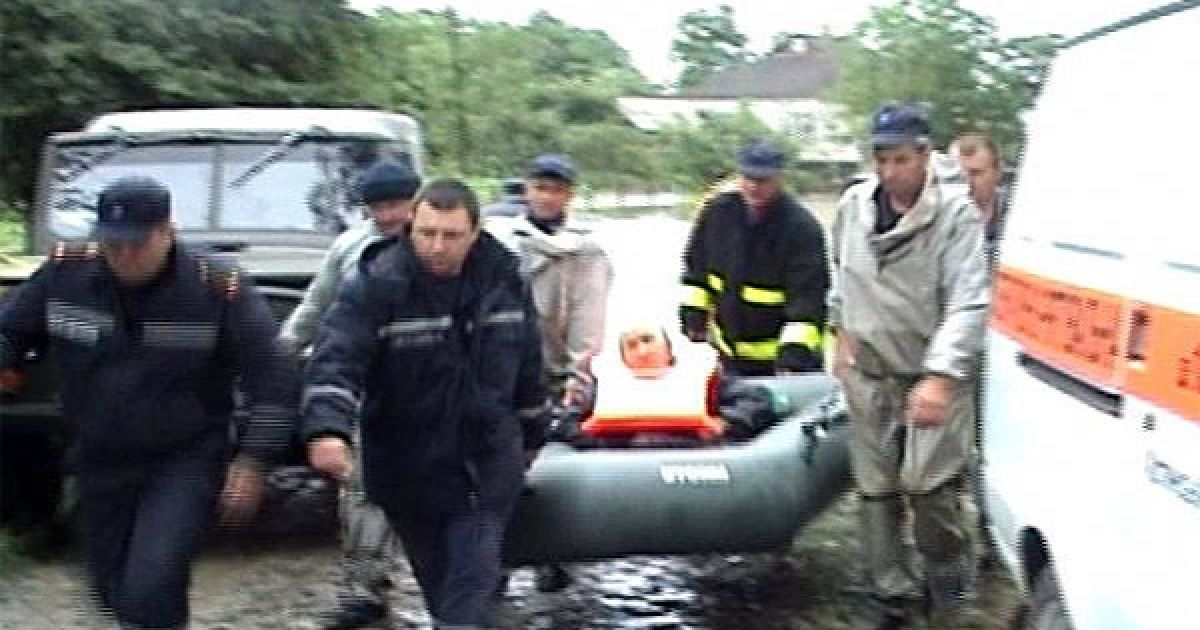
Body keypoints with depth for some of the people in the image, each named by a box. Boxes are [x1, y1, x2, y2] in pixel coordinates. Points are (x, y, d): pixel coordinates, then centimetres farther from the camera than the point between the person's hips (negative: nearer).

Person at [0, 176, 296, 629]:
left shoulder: (221, 289, -19)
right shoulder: (65, 272, -10)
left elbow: (271, 379, -13)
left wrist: (253, 459, -16)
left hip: (187, 463, -4)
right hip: (101, 461, 5)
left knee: (151, 587, -20)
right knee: (112, 586, 17)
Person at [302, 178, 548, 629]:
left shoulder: (504, 277, -3)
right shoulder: (377, 285, -15)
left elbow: (528, 362, 10)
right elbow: (336, 358, -27)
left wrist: (531, 434, 17)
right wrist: (327, 428, -44)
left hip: (485, 462, 1)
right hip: (408, 468, -1)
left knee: (472, 580, -6)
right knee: (434, 576, 15)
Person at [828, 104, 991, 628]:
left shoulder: (956, 215, -15)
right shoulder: (853, 206, 1)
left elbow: (968, 304, -21)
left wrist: (939, 377, -30)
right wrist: (842, 334, 18)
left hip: (934, 374, -5)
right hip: (869, 374, 5)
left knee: (927, 483, -15)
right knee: (876, 490, 8)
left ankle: (946, 567, 14)